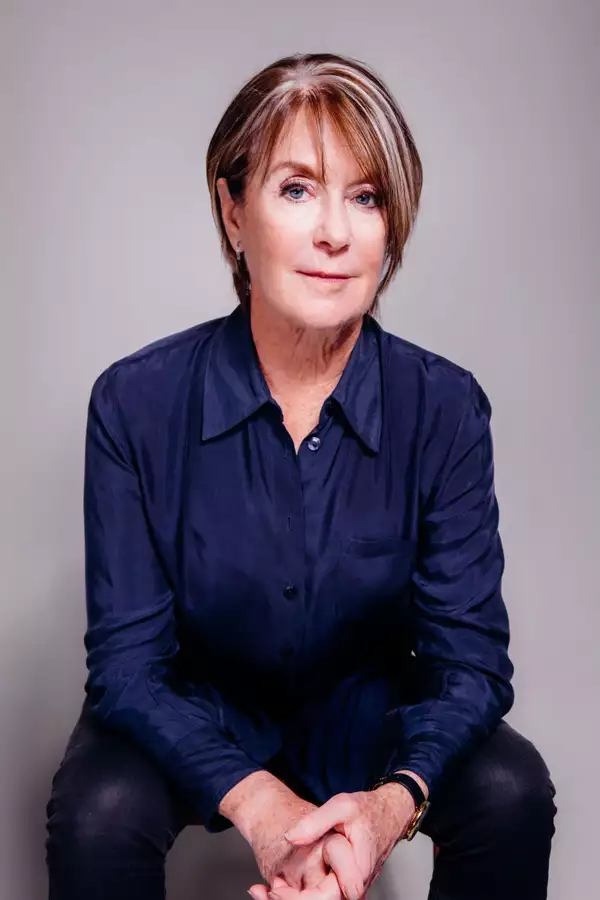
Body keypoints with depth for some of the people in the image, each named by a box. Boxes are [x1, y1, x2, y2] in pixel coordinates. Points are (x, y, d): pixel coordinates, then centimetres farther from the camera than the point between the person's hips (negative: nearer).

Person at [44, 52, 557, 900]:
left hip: (367, 711, 2)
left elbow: (470, 656, -15)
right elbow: (127, 662, -17)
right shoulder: (136, 403, -18)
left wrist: (395, 800, -36)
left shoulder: (446, 408, -15)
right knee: (97, 815, -31)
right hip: (192, 718, -1)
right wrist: (256, 802, -34)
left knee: (512, 792, -25)